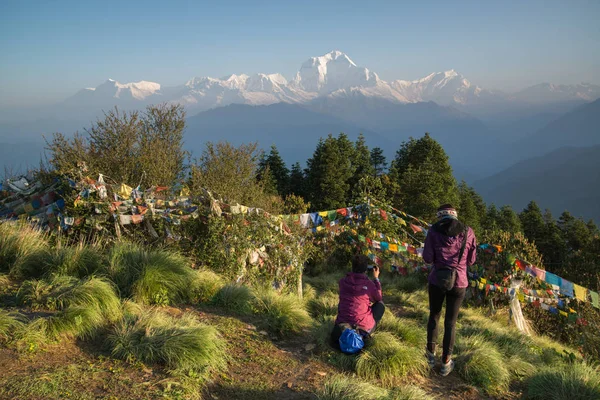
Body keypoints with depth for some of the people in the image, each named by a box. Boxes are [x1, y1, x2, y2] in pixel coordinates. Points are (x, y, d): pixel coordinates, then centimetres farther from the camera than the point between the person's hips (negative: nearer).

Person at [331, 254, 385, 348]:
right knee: (380, 305, 20)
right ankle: (363, 336, 8)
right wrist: (376, 278, 17)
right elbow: (378, 298, 12)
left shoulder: (343, 281, 1)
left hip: (342, 324, 3)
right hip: (364, 328, -3)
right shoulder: (369, 284, -8)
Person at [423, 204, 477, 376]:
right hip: (459, 283, 1)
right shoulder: (468, 232, -2)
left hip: (437, 280, 0)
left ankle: (431, 354, 32)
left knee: (434, 316, 22)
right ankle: (446, 363, 20)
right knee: (450, 322, 13)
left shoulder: (434, 231, -6)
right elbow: (471, 260, 4)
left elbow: (427, 258, -7)